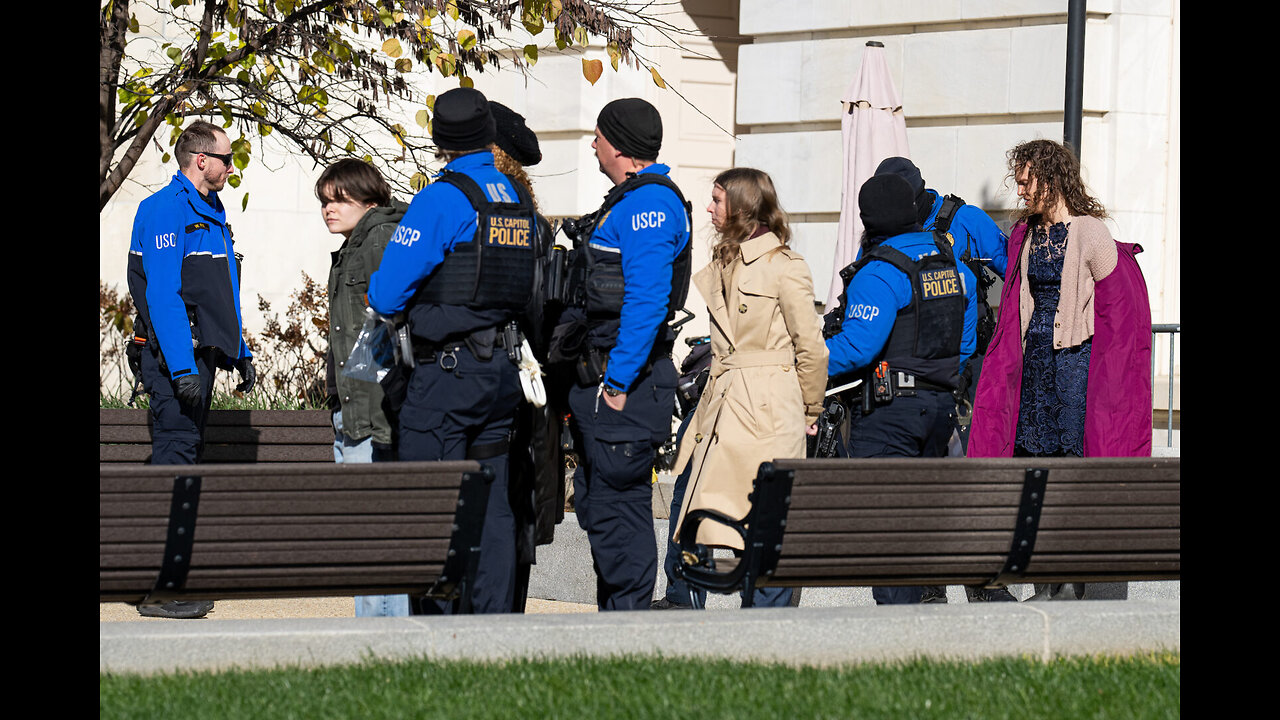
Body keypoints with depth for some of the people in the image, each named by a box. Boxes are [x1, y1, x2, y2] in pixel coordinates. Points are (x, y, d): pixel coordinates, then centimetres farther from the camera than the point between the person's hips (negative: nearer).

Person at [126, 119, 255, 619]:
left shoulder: (211, 212, 19)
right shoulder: (166, 209, -12)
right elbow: (162, 292, -20)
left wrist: (240, 353, 22)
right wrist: (181, 367, -25)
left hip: (201, 354, 10)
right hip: (176, 354, -10)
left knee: (185, 455, 11)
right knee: (175, 452, -13)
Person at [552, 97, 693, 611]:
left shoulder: (649, 204, -14)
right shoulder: (628, 202, 20)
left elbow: (646, 301, -23)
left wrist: (617, 381, -23)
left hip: (624, 380, -11)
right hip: (604, 379, 11)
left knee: (617, 510, -8)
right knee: (595, 505, 14)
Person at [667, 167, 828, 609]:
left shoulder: (784, 267, -7)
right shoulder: (722, 263, 16)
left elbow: (811, 348, -4)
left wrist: (809, 411, 3)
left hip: (768, 409, -8)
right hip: (721, 407, 8)